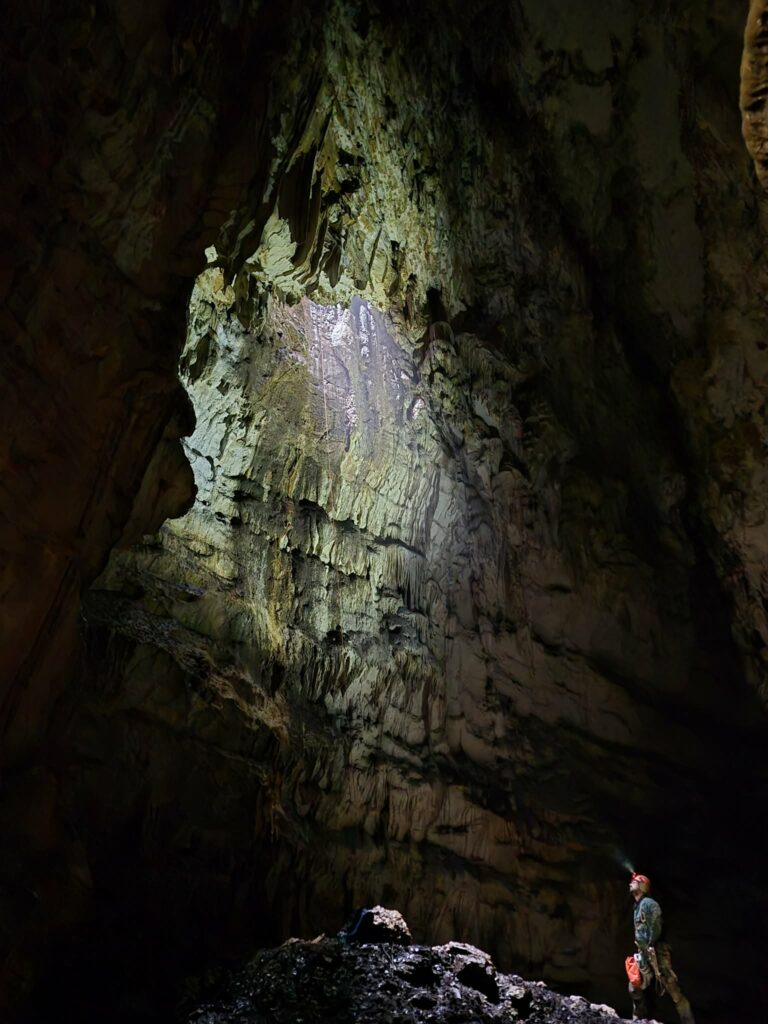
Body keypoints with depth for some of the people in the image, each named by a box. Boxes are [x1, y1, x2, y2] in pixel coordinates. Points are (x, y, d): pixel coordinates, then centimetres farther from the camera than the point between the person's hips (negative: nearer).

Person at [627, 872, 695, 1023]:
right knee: (635, 988, 6)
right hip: (643, 954, 9)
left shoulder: (649, 903, -7)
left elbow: (656, 926, -18)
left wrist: (650, 947, -21)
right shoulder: (637, 906, 21)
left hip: (656, 952, -9)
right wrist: (640, 950, 17)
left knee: (673, 989, -10)